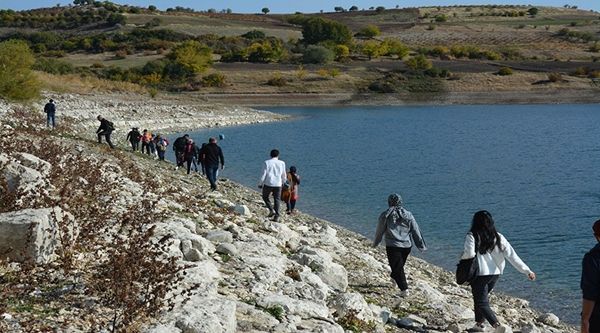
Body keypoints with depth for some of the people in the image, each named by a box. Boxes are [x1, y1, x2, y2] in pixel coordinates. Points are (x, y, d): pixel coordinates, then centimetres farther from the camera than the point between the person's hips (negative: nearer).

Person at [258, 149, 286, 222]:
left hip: (268, 184, -2)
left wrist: (260, 184, 4)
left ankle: (271, 210, 1)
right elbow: (284, 175, 11)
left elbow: (263, 174, -7)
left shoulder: (267, 163, -5)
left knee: (265, 197, 19)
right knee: (277, 200, 10)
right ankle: (276, 216, 6)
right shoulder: (282, 163, 2)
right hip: (278, 184, 2)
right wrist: (283, 182, 29)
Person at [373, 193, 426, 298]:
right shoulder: (408, 215, 4)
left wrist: (375, 243, 21)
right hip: (407, 246, 4)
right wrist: (422, 246, 13)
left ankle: (404, 289, -12)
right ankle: (394, 278, 46)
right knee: (400, 265, 23)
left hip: (392, 246, -4)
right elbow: (416, 231, 6)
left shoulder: (385, 215, -5)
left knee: (397, 268, -2)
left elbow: (379, 232, 5)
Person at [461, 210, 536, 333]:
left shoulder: (472, 236, -10)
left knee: (482, 303, -2)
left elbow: (470, 253, -26)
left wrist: (462, 256, -3)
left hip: (480, 274, -6)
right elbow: (511, 255, -2)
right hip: (495, 274, 6)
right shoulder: (498, 237, 3)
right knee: (480, 298, 25)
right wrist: (527, 271, -1)